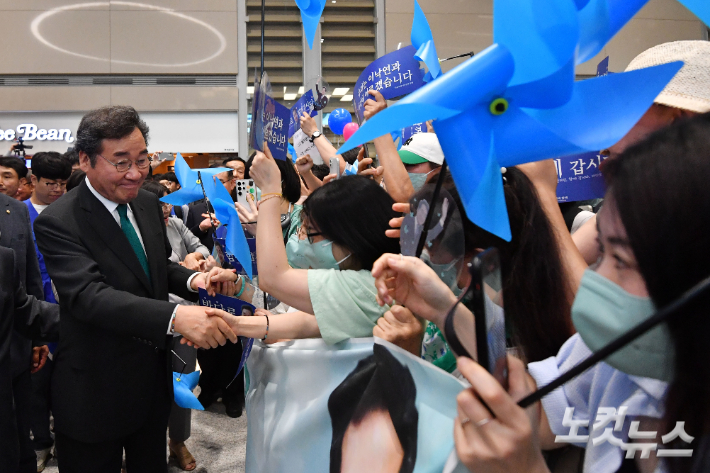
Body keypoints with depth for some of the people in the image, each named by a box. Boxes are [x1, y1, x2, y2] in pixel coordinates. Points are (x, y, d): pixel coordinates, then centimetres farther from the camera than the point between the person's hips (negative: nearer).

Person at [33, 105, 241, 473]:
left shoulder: (147, 204, 1)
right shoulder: (57, 223, -20)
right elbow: (90, 296, -32)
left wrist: (193, 280, -11)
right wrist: (175, 316, -48)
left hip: (154, 378, 6)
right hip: (95, 393, -6)